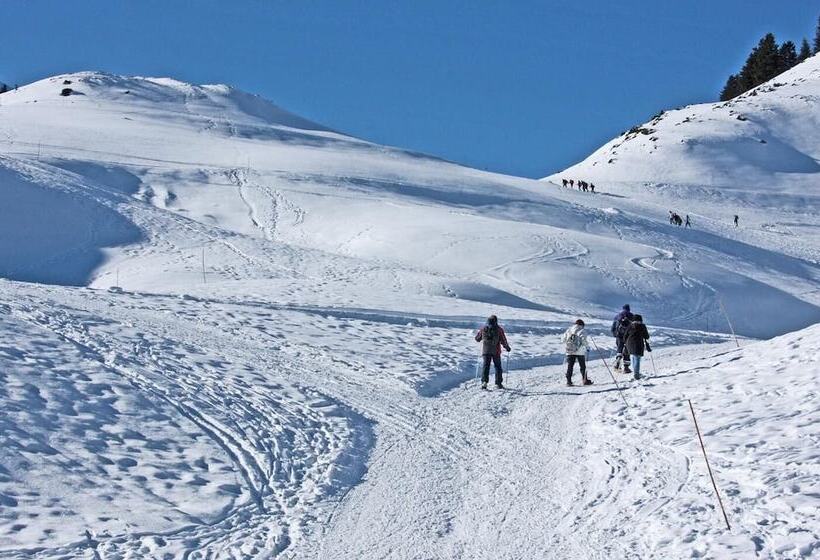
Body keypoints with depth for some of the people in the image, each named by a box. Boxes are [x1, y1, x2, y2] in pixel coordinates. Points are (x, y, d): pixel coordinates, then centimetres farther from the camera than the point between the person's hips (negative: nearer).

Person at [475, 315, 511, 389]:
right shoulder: (499, 329, -5)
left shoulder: (483, 328, 1)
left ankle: (484, 381, -17)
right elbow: (503, 340, -3)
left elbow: (477, 338, 10)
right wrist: (507, 347, 15)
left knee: (486, 366, 2)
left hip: (485, 351, 1)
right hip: (496, 351, -1)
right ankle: (498, 383, 11)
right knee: (498, 366, 11)